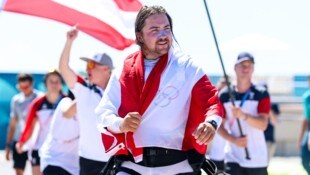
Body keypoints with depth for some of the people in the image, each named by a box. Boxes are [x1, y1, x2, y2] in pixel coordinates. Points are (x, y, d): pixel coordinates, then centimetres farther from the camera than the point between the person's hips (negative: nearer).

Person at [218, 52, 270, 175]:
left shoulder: (261, 94, -2)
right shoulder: (225, 95, 3)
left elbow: (263, 124, -13)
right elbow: (219, 126, 4)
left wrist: (243, 115, -32)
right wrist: (234, 140, -15)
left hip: (257, 159, 0)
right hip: (233, 158, 0)